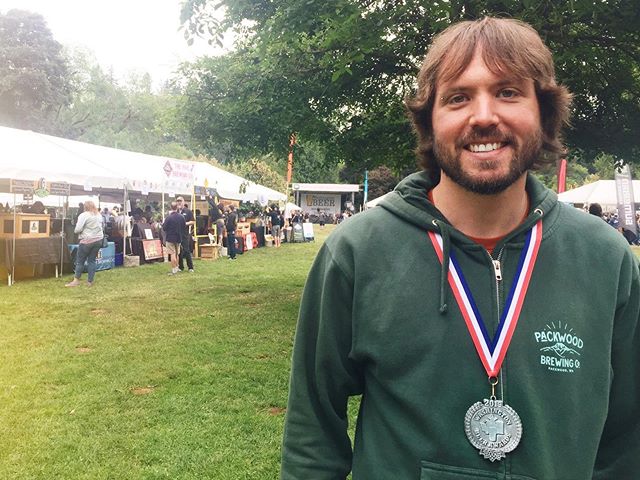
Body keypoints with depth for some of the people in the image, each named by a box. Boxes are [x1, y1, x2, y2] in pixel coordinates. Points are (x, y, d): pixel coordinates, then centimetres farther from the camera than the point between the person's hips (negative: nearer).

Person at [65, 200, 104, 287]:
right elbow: (102, 227, 18)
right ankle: (90, 281, 9)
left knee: (80, 260, 5)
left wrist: (76, 231, 7)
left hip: (87, 240, -6)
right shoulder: (99, 215, 9)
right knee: (92, 260, 10)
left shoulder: (84, 215, -10)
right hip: (98, 240, 6)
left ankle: (76, 280, 9)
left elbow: (78, 229, -14)